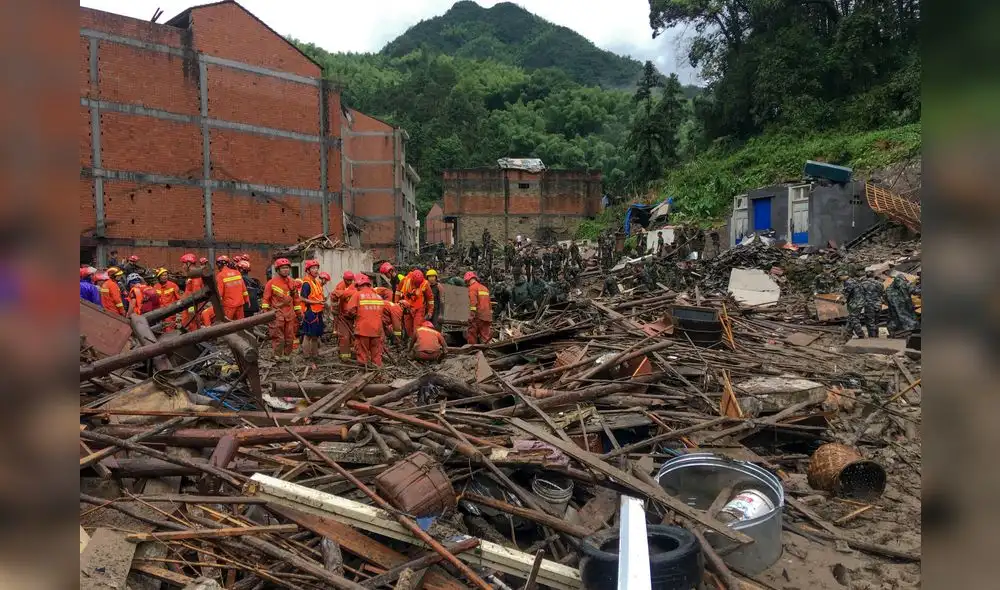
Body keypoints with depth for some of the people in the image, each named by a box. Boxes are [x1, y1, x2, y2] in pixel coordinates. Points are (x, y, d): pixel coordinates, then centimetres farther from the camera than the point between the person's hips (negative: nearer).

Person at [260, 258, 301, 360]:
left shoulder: (291, 283, 12)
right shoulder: (272, 283, -3)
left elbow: (295, 298, 18)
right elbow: (266, 297, -3)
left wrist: (298, 311, 17)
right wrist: (265, 310, -10)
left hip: (290, 314, 5)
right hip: (277, 314, -5)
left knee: (289, 336, 9)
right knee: (278, 336, -4)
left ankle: (286, 355, 20)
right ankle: (278, 355, 5)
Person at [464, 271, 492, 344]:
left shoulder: (472, 287, -2)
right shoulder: (485, 288, 23)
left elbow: (473, 302, -15)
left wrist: (472, 315, -20)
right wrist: (490, 318, 25)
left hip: (478, 316, -7)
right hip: (487, 316, 7)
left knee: (471, 334, -4)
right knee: (485, 337, 6)